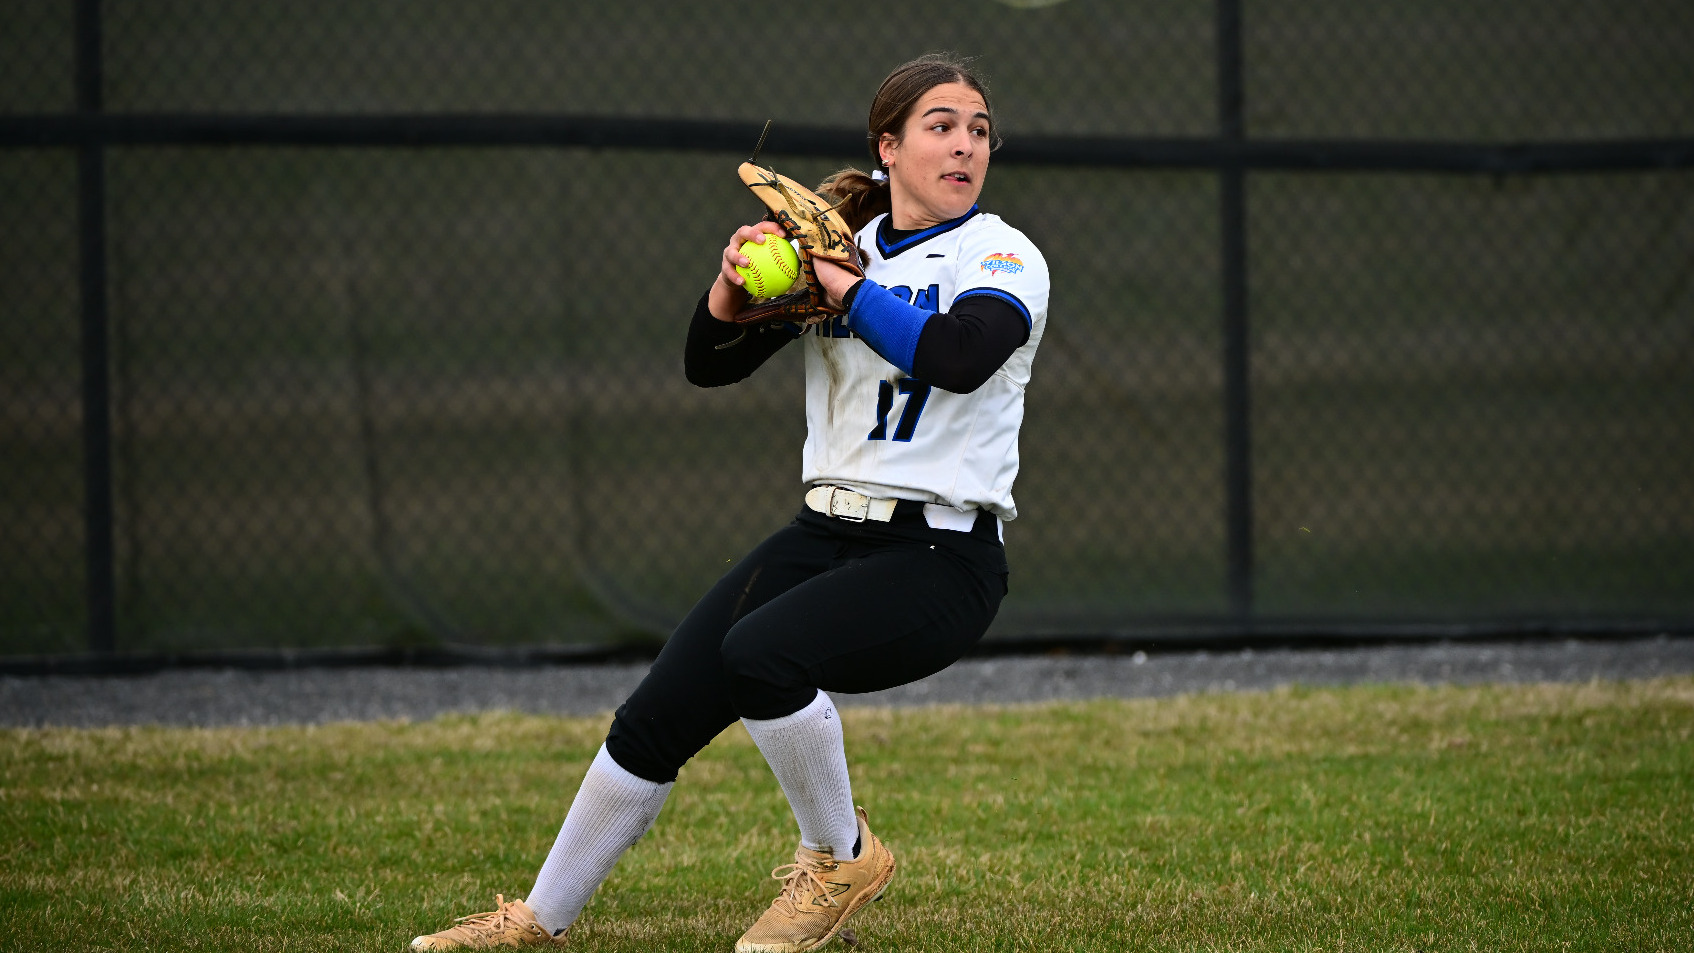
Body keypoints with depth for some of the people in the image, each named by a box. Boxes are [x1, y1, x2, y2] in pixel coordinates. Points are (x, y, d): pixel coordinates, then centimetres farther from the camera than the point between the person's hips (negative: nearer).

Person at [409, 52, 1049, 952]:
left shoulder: (1003, 257, -5)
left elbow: (958, 356, -27)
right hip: (824, 536, 6)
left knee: (759, 651, -31)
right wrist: (731, 284, -13)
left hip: (940, 558, -6)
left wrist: (844, 286, -18)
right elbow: (710, 364, 7)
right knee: (654, 719, -1)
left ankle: (840, 859, -8)